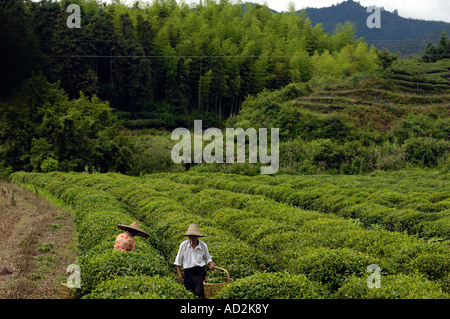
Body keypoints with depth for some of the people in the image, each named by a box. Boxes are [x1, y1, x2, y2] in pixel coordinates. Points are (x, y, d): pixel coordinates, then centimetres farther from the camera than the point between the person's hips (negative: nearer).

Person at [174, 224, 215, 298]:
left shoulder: (203, 245, -4)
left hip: (200, 271, -1)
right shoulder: (183, 245, -5)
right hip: (188, 271, 1)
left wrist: (211, 264, -10)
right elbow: (178, 260, 6)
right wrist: (179, 273, 4)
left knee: (199, 292, -13)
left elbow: (207, 258, 11)